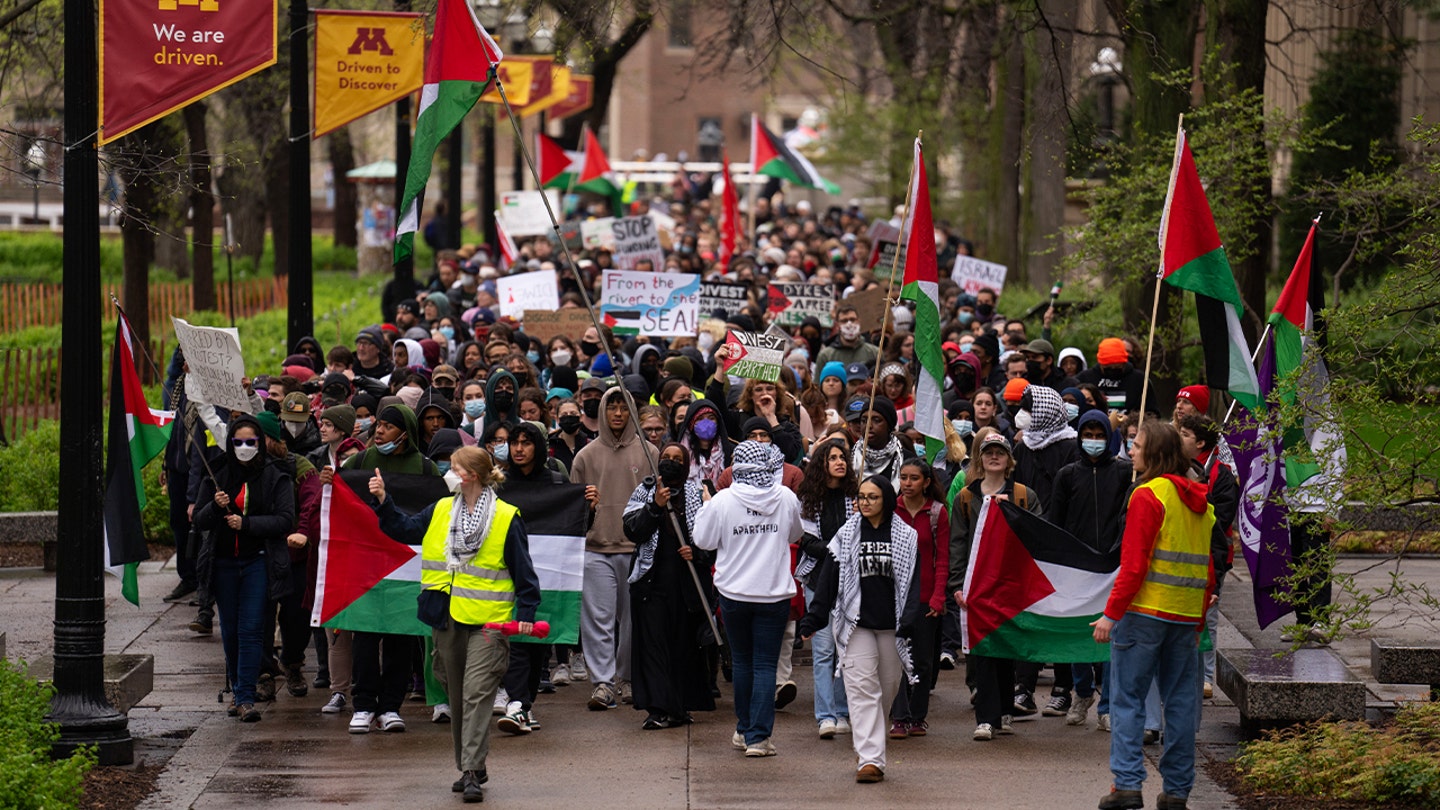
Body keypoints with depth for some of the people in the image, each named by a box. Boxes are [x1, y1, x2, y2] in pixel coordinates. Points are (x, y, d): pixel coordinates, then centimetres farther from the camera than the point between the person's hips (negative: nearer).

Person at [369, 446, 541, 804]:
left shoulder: (506, 518, -5)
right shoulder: (440, 512, 10)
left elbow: (522, 571, -1)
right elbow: (403, 529, 17)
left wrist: (526, 613, -6)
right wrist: (383, 502, 4)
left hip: (487, 623, -6)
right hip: (447, 620, 6)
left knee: (476, 694, -13)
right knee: (457, 698, 12)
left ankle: (471, 772, -15)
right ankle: (470, 767, 23)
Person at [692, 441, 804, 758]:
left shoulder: (723, 501, -11)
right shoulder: (786, 499, -6)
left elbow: (704, 540, 0)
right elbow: (796, 534, 11)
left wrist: (704, 508, 14)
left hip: (734, 592, 0)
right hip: (774, 593, 0)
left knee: (741, 661, 17)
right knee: (765, 665, 1)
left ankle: (744, 730, 27)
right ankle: (759, 736, -6)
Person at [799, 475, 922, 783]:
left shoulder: (906, 537, 4)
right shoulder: (847, 536, 5)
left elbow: (914, 582, 2)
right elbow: (828, 580, 6)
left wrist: (909, 620, -12)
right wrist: (813, 619, 1)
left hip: (891, 625, 1)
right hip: (856, 624, -1)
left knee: (888, 687, 9)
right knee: (862, 688, -10)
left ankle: (866, 737, 32)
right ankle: (870, 759, -16)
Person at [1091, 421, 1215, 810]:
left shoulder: (1148, 496, -10)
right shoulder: (1201, 501, 12)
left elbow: (1134, 564, -15)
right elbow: (1209, 569, 15)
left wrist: (1112, 613, -11)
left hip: (1145, 612, -6)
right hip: (1187, 616, 6)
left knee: (1127, 698, -2)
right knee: (1181, 702, 8)